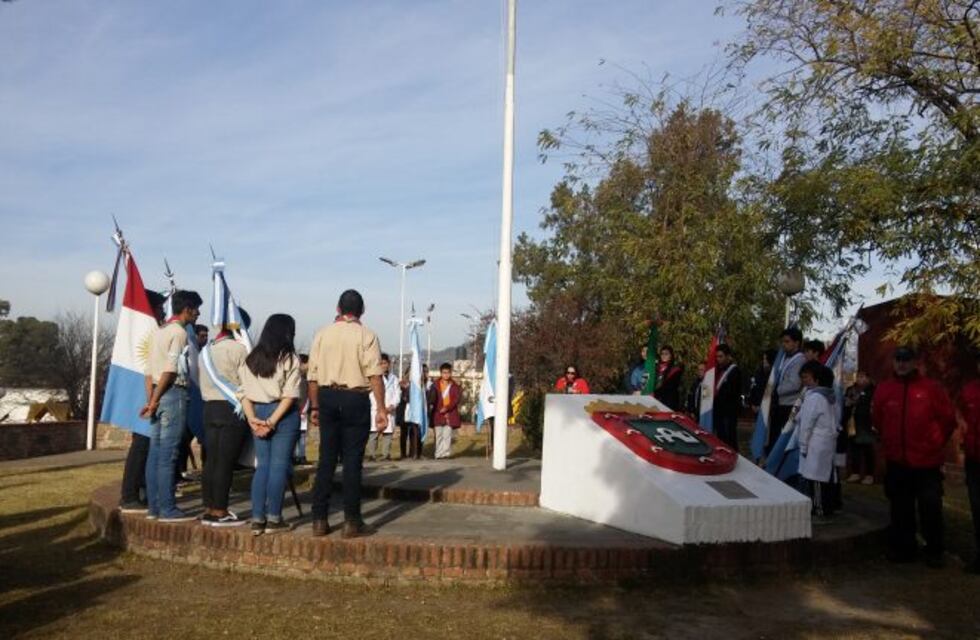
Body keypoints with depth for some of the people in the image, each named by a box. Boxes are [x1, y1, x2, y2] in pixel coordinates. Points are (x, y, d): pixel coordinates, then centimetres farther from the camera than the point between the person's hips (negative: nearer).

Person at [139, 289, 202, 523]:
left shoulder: (159, 331, 18)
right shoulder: (179, 332, -10)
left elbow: (150, 369, 15)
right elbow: (170, 371, -15)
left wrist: (151, 399, 14)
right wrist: (154, 401, -10)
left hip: (159, 395, 9)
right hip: (174, 394, -9)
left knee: (156, 452, 10)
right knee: (168, 454, -6)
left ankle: (153, 507, 14)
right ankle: (167, 510, -2)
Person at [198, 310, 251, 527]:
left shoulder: (206, 350, 14)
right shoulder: (238, 349, -11)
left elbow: (204, 381, 13)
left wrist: (210, 399, 16)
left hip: (210, 407, 8)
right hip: (232, 409, -8)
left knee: (211, 460, 11)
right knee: (225, 462, -4)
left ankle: (208, 510, 15)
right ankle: (219, 513, 0)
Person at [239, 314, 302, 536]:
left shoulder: (251, 358, 10)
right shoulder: (289, 358, -5)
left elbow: (244, 392, 4)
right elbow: (290, 395, -13)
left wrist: (252, 418, -2)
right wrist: (273, 421, -13)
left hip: (258, 413, 5)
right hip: (283, 414, -5)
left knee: (262, 465, 11)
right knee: (279, 465, 2)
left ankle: (257, 519, 12)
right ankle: (273, 519, 5)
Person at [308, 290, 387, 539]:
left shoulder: (322, 334, 8)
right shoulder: (366, 335, -4)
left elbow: (313, 375, 8)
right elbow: (374, 375, -11)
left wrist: (315, 406, 16)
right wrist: (381, 409, -9)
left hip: (327, 397, 4)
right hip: (355, 399, -4)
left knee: (326, 459, 9)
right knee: (352, 460, 1)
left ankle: (319, 520, 13)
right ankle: (352, 522, 5)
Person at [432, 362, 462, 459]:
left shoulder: (455, 386, 8)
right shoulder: (436, 385, 5)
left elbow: (456, 399, -2)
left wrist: (447, 408, -14)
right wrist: (439, 410, -10)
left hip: (450, 414, 0)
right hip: (438, 414, 0)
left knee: (447, 434, -3)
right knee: (438, 435, 1)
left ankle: (445, 453, 1)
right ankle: (439, 453, 4)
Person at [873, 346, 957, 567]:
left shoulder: (931, 387, -5)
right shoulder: (884, 389, 3)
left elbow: (948, 419, 2)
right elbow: (877, 419, 15)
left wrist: (935, 443, 7)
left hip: (927, 461, -3)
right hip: (897, 461, 3)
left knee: (931, 506, 0)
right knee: (901, 508, 11)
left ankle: (934, 551, 16)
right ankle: (904, 547, 23)